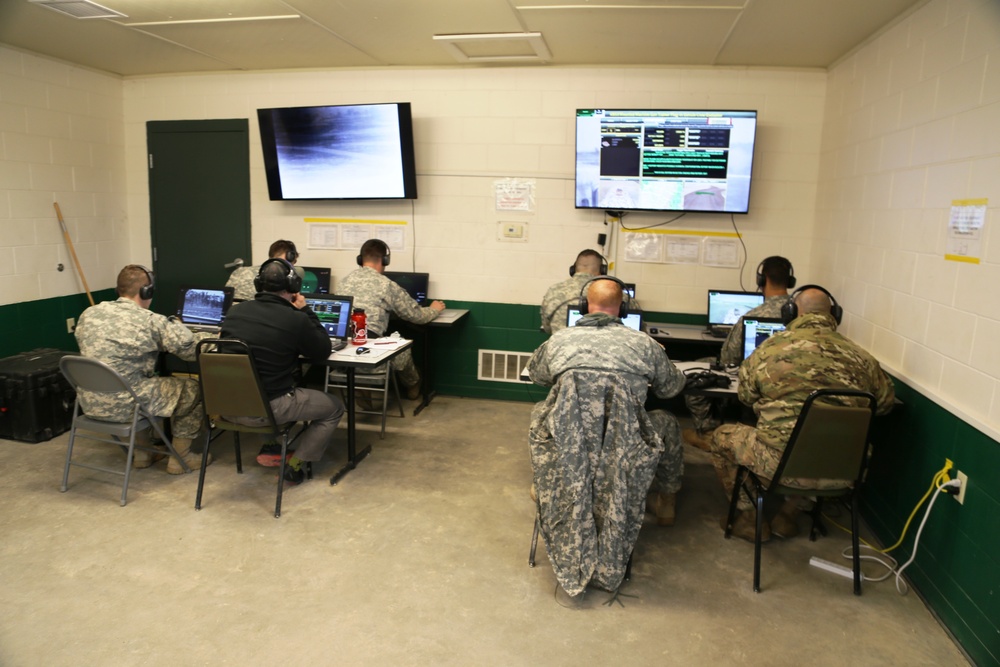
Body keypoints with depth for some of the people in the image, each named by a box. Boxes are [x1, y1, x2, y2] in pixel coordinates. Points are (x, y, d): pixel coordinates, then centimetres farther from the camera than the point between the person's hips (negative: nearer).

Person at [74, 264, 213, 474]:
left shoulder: (89, 314, 5)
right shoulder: (151, 321, -14)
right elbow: (194, 348, -15)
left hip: (90, 402, 7)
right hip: (121, 404, -7)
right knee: (193, 389, 9)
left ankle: (142, 452, 36)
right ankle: (180, 458, 17)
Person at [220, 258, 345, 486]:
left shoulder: (234, 311, 1)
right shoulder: (296, 319, -15)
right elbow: (323, 352, 1)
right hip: (266, 408, -6)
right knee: (334, 407, 16)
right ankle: (293, 466, 11)